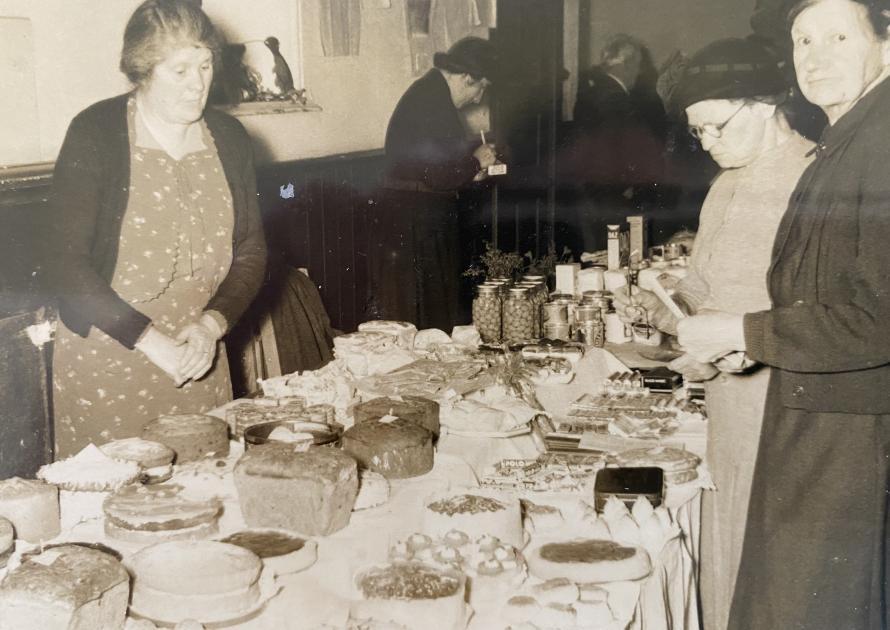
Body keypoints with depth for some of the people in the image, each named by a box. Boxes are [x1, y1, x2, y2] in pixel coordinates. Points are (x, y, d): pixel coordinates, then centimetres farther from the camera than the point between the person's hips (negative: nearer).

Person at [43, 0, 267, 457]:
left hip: (199, 359, 4)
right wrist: (151, 341, -19)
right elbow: (65, 264, -12)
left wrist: (212, 324, -10)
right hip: (103, 358, -4)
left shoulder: (227, 138, 5)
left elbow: (251, 249, 8)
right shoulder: (94, 134, -8)